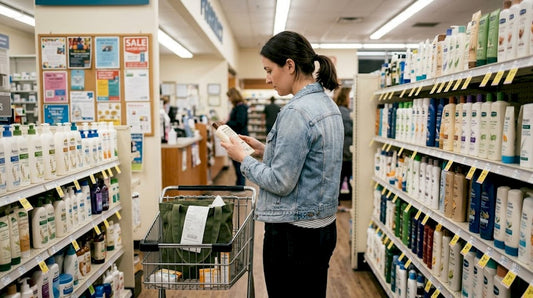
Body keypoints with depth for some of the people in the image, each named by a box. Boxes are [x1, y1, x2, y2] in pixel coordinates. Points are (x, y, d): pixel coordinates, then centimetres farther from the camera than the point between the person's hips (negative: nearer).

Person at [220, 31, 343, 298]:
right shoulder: (327, 104, 8)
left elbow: (280, 183, -21)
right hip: (323, 228, 9)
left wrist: (243, 158, -8)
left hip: (293, 235, -9)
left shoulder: (296, 112, -22)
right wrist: (265, 150, 9)